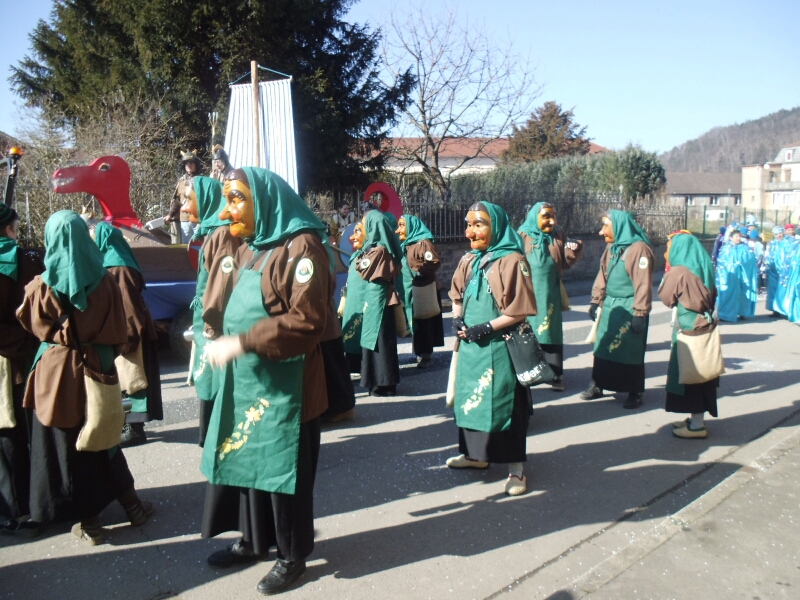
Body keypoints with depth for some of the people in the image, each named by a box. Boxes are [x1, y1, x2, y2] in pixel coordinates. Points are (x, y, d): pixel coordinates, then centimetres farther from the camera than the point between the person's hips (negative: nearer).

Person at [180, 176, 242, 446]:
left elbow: (224, 284, -21)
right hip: (209, 327, 10)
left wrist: (210, 326, -18)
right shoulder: (212, 231, 15)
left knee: (213, 394, -1)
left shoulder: (224, 233, -15)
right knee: (209, 390, 15)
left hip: (215, 331, -10)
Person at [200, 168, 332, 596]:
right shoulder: (250, 249, 12)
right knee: (244, 458, 17)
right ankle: (253, 540, 36)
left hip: (284, 384, -8)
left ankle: (293, 555, 23)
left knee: (283, 467, 5)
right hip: (244, 379, 8)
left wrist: (241, 342, -24)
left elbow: (306, 321, -24)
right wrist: (225, 341, 8)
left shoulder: (301, 246, -16)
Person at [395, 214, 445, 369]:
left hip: (423, 290, -8)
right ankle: (420, 353, 20)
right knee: (415, 322, 11)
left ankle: (426, 355, 4)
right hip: (409, 289, 8)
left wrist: (418, 266, -22)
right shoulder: (404, 245, 16)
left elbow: (435, 263, -19)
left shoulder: (424, 243, -10)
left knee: (424, 322, -3)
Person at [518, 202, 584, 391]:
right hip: (528, 295, -2)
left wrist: (573, 252, -8)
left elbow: (564, 264, 10)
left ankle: (556, 375, 9)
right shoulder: (523, 236, -1)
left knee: (551, 333, 3)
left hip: (549, 295, 2)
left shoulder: (559, 236, 6)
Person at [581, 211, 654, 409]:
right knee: (602, 348, 11)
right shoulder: (611, 248, 11)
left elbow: (643, 284, -18)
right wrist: (596, 301, 15)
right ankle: (597, 386, 22)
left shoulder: (638, 248, -15)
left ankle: (635, 393, 13)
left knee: (631, 351, 2)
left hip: (629, 309, -7)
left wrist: (640, 313, -20)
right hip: (610, 306, 7)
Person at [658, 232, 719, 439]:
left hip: (688, 329, -8)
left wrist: (667, 275, 2)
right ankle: (696, 419, 23)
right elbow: (712, 296, 14)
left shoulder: (678, 272, -15)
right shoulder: (703, 269, 8)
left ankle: (697, 425, 6)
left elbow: (666, 298, -6)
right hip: (704, 326, 8)